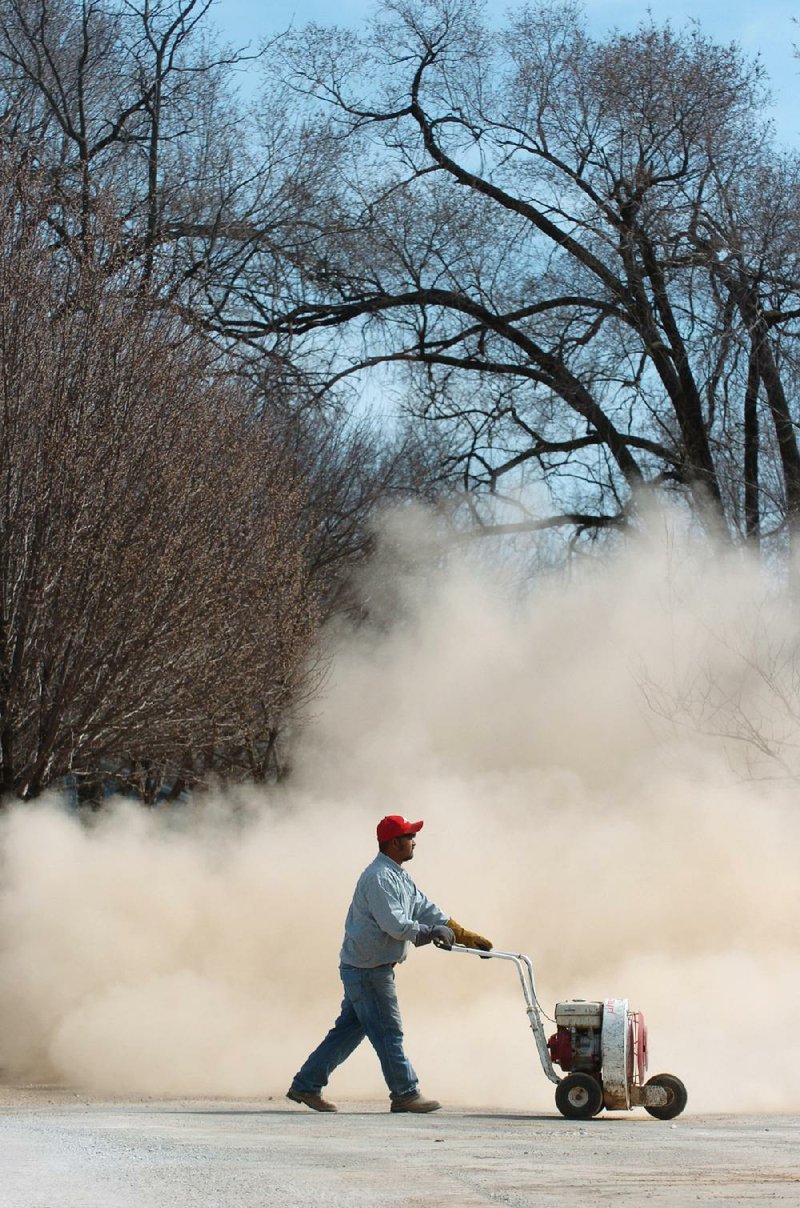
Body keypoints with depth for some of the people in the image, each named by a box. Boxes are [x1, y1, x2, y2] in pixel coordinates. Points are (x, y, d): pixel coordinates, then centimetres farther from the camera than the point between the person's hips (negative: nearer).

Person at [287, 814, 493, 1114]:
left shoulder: (399, 876, 15)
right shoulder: (379, 877, -18)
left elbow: (426, 910, 16)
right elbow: (394, 924, -25)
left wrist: (468, 937, 11)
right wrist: (430, 933, -13)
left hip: (366, 968, 10)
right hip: (367, 969, -10)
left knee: (349, 1030, 13)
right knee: (388, 1031, -2)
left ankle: (306, 1086, 17)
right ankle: (405, 1094, 6)